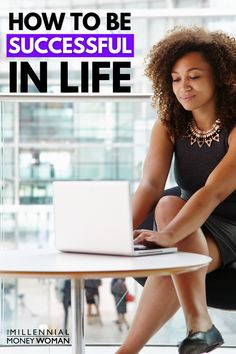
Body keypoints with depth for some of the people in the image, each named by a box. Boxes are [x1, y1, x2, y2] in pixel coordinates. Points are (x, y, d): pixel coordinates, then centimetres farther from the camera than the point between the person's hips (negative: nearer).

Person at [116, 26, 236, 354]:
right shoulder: (169, 125, -1)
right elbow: (150, 184, -14)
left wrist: (167, 236, -43)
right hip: (190, 231, 4)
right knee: (169, 205, -30)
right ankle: (199, 324, -30)